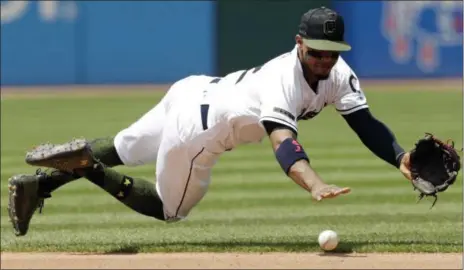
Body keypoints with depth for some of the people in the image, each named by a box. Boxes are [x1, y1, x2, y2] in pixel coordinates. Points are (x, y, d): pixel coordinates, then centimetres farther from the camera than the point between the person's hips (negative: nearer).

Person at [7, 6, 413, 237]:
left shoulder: (337, 73, -7)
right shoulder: (284, 80, -32)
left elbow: (365, 122, -9)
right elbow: (282, 139, -47)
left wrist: (400, 158, -26)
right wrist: (314, 184, -64)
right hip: (196, 128, -8)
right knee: (169, 209, 9)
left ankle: (38, 182, 19)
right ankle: (85, 164, 2)